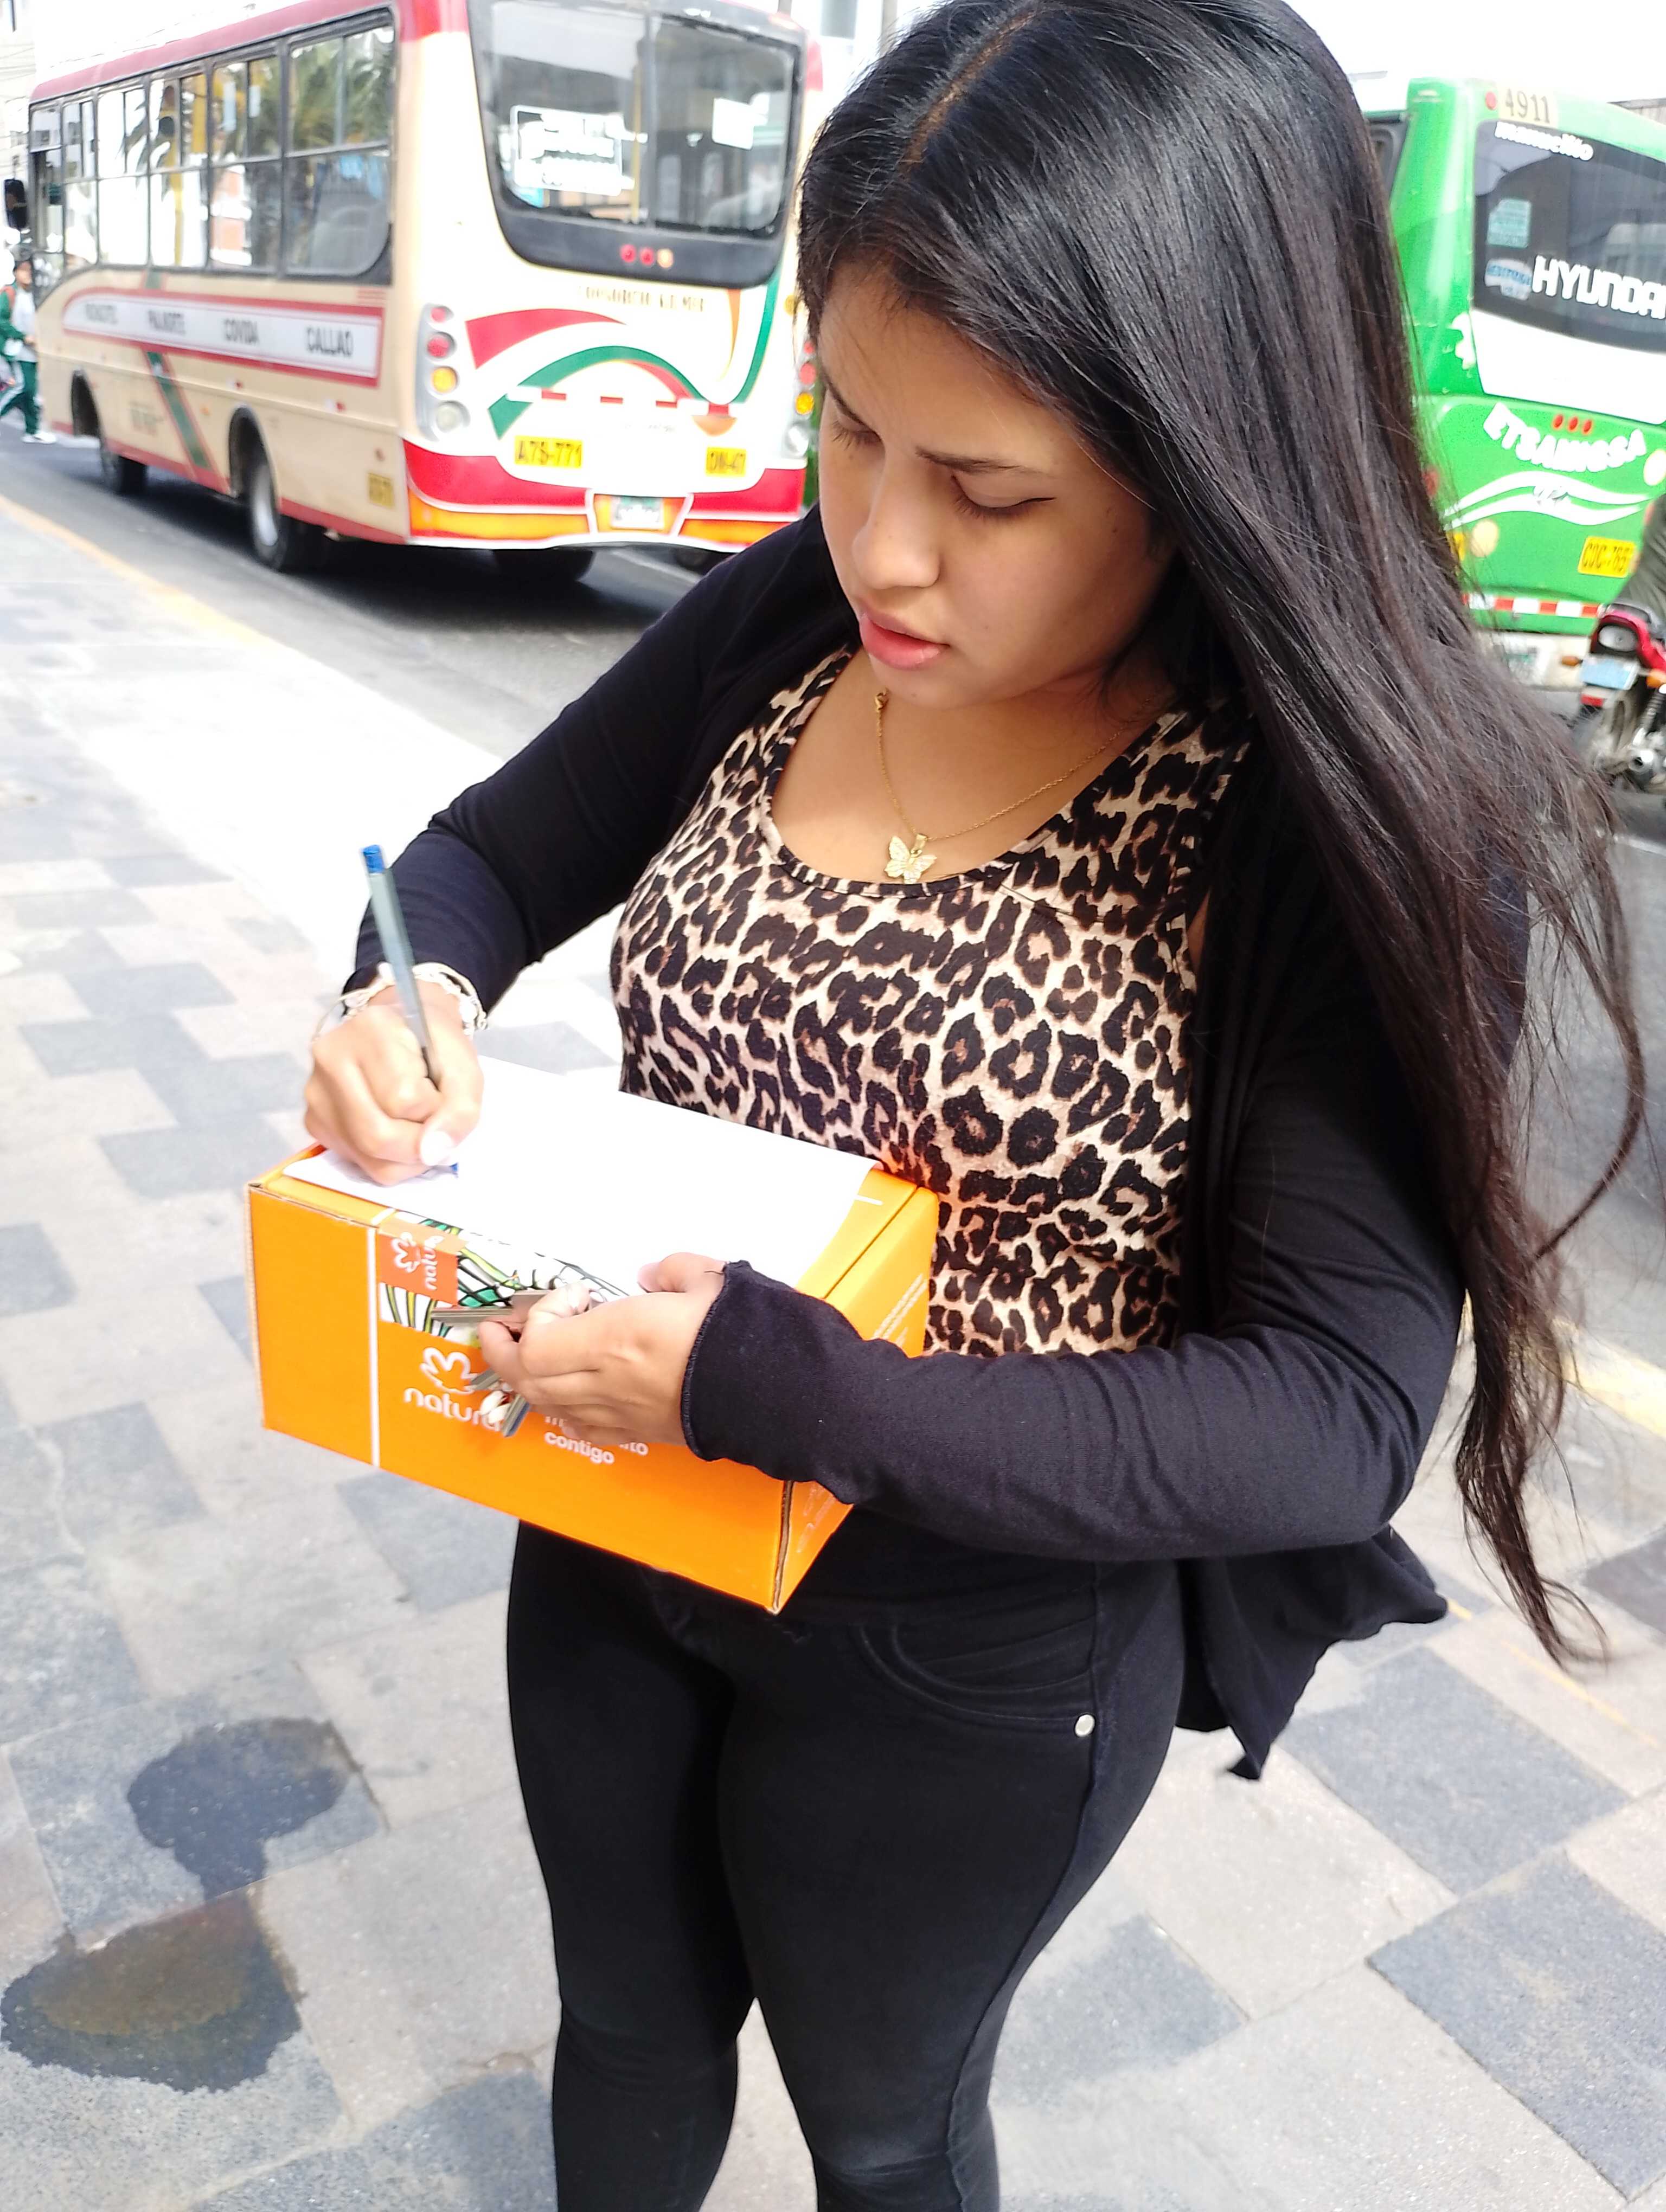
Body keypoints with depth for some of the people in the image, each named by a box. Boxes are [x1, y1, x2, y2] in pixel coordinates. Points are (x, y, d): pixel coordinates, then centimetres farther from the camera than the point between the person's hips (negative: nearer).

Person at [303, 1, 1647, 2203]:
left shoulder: (1355, 812, -23)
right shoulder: (788, 621, -10)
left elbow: (1336, 1418, -26)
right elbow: (488, 857, 3)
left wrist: (766, 1386, -34)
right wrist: (409, 992, -20)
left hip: (971, 1663, -4)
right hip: (612, 1535, 5)